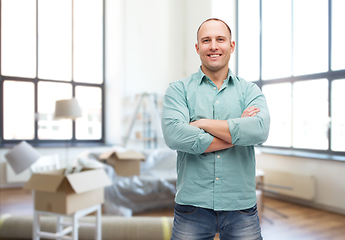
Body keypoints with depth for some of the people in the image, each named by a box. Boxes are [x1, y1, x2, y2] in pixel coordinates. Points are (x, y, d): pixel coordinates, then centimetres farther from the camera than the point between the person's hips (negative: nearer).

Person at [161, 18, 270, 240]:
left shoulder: (250, 91, 5)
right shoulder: (179, 89, 1)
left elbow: (260, 130, -15)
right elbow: (174, 135, -17)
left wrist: (202, 124, -14)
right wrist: (236, 132, -12)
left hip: (241, 206, 1)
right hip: (193, 206, -1)